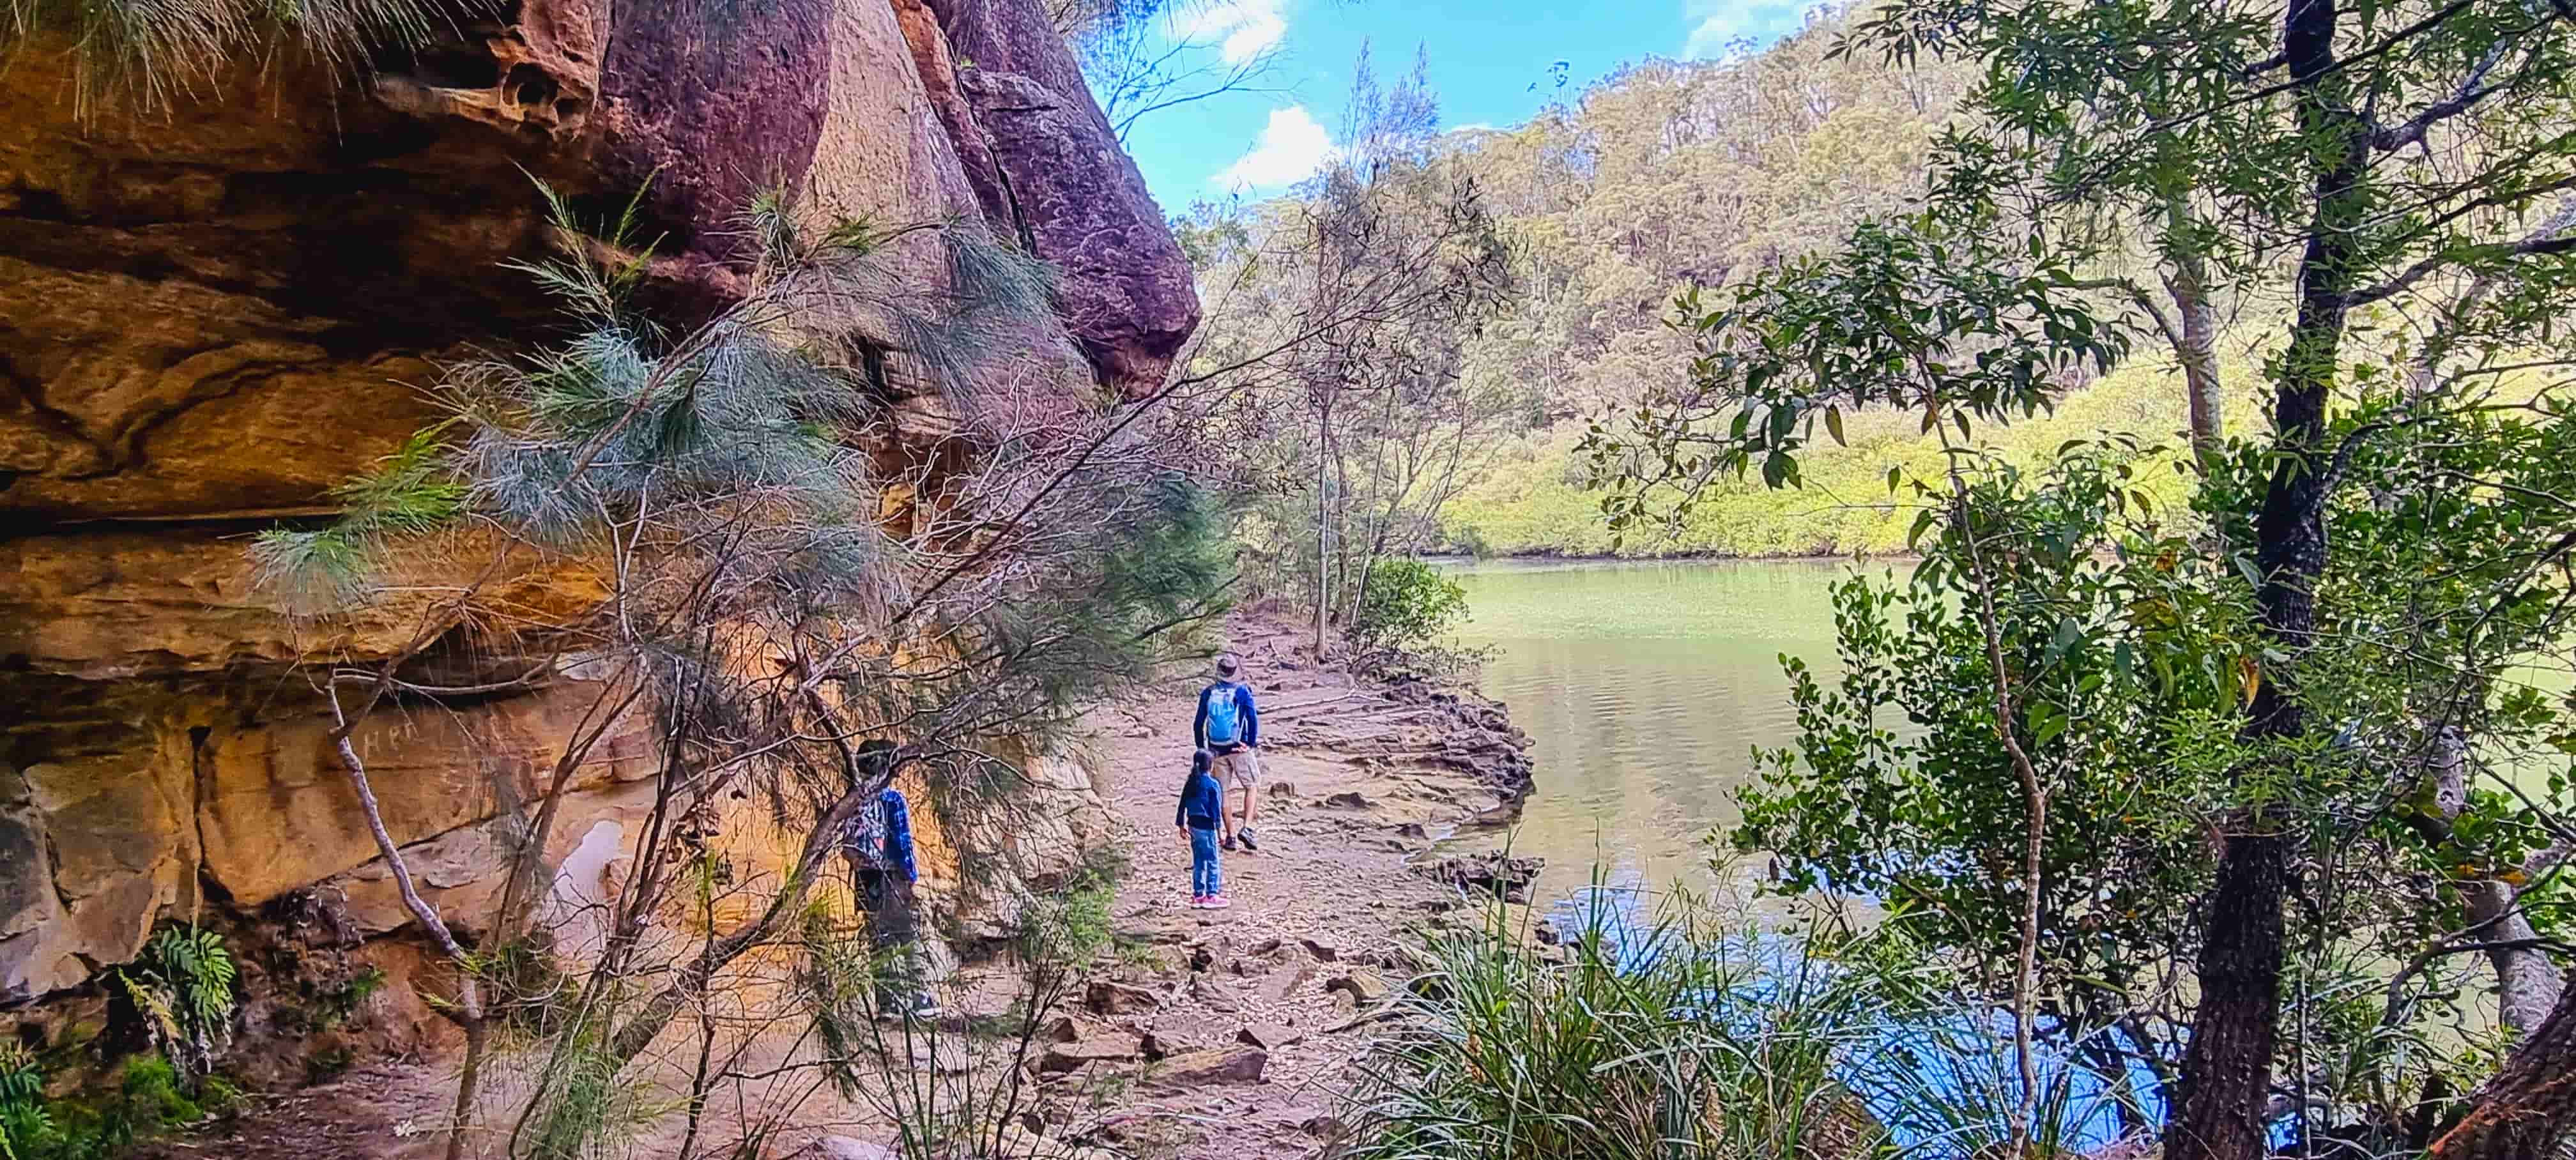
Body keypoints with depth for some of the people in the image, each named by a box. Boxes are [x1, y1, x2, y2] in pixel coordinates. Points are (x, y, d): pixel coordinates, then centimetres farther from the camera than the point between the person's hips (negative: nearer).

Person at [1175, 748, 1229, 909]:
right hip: (1206, 827, -7)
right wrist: (1219, 829, -8)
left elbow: (1182, 806, 10)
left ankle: (1198, 894, 18)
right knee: (1213, 862, 1)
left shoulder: (1190, 783, 6)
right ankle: (1212, 896, 2)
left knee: (1198, 862, 14)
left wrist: (1181, 826, 18)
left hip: (1193, 826, 7)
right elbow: (1216, 809, -12)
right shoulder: (1212, 784, -12)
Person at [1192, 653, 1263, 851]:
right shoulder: (1242, 691, -6)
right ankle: (1246, 828, -5)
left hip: (1217, 750, 3)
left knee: (1222, 792, 10)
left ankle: (1231, 836, 14)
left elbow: (1198, 725, 6)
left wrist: (1202, 750, 13)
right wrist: (1252, 743, -4)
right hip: (1239, 748, -3)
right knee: (1251, 786, 10)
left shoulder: (1208, 693, 4)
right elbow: (1253, 718, -14)